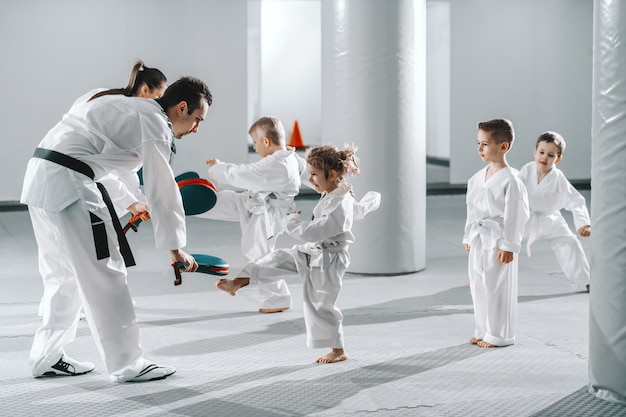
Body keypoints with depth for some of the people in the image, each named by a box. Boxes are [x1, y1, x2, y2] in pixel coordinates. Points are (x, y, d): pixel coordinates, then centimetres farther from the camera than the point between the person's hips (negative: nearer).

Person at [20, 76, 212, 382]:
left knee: (64, 273, 18)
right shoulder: (155, 124, -8)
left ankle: (47, 357, 26)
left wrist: (129, 202, 32)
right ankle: (127, 365, 0)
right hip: (67, 182, -10)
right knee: (104, 272, -5)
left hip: (40, 177, 10)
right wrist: (176, 248, -1)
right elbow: (162, 190, -8)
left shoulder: (135, 111, 21)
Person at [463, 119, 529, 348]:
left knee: (497, 288, 0)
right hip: (479, 240, 8)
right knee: (479, 287, 13)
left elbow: (515, 215, -16)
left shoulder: (510, 179, -15)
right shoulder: (478, 177, 8)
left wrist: (509, 246, -17)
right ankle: (483, 331, 26)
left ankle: (500, 335, 12)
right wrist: (469, 237, 16)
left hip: (498, 242, -8)